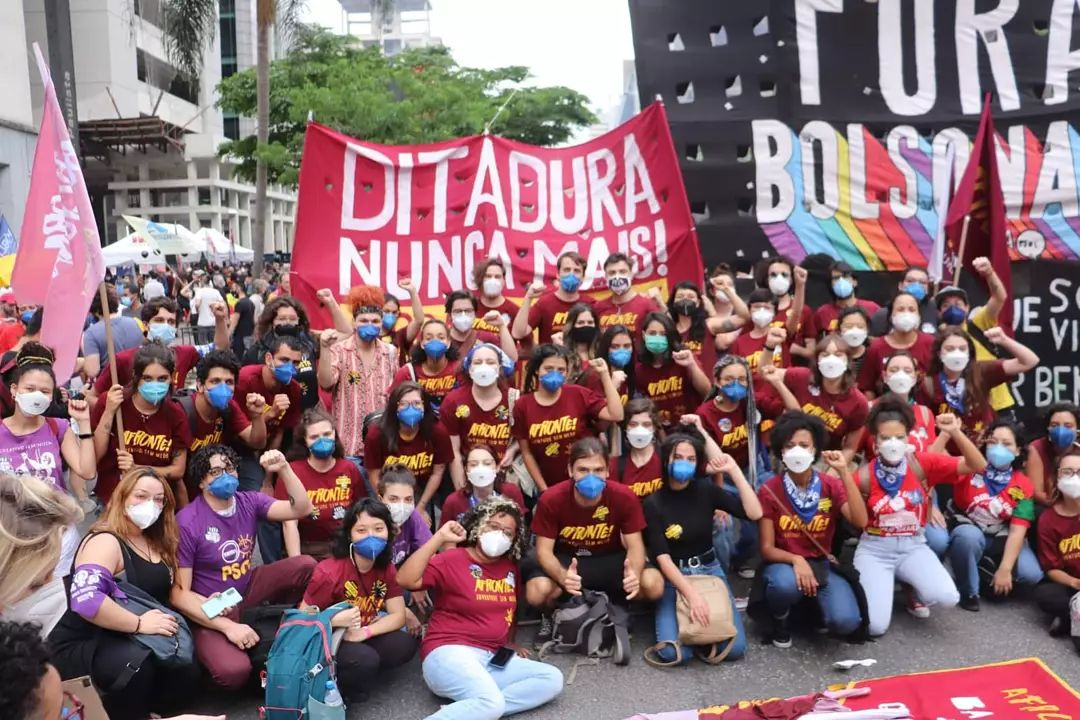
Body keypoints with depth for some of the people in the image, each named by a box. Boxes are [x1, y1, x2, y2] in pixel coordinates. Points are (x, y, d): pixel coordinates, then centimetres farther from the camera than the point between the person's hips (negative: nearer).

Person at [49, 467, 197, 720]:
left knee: (186, 667, -18)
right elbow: (85, 599, -34)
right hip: (81, 645, -8)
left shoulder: (156, 542, 11)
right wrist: (139, 624, -27)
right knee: (138, 666, -36)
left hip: (123, 640, 8)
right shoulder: (105, 541, -18)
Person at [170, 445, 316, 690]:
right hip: (211, 609, -5)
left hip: (247, 589, 5)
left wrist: (284, 469, -26)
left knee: (306, 566, -15)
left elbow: (302, 509, -13)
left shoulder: (249, 502, -3)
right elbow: (179, 593, -18)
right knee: (233, 672, -30)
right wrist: (227, 626, -25)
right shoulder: (187, 522, -19)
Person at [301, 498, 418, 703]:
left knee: (405, 645, -17)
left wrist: (365, 632, -23)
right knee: (365, 660, -33)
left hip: (359, 639, 6)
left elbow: (398, 615, -6)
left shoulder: (387, 569, -5)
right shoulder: (328, 573, -23)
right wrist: (335, 621, -35)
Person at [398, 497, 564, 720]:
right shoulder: (452, 559, -4)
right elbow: (405, 579, -20)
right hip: (450, 653, -8)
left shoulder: (510, 568, 14)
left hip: (492, 659, 8)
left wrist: (510, 645, 23)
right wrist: (439, 538, -20)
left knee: (552, 679, -10)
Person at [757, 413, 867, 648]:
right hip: (784, 563, -1)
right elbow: (767, 548, -7)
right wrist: (796, 560, -27)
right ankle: (780, 619, -2)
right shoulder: (769, 490, -9)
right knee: (785, 584, -39)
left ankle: (813, 605, 11)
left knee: (845, 622, -26)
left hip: (822, 565, 2)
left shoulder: (831, 485, -2)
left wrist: (844, 472, -23)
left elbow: (860, 522, -20)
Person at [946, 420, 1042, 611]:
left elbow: (1017, 531, -13)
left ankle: (982, 570, 10)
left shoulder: (1023, 486, -8)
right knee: (970, 536, -37)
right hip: (967, 530, -3)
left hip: (1000, 538, 3)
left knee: (1031, 574, -19)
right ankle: (968, 591, -12)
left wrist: (1005, 569, -21)